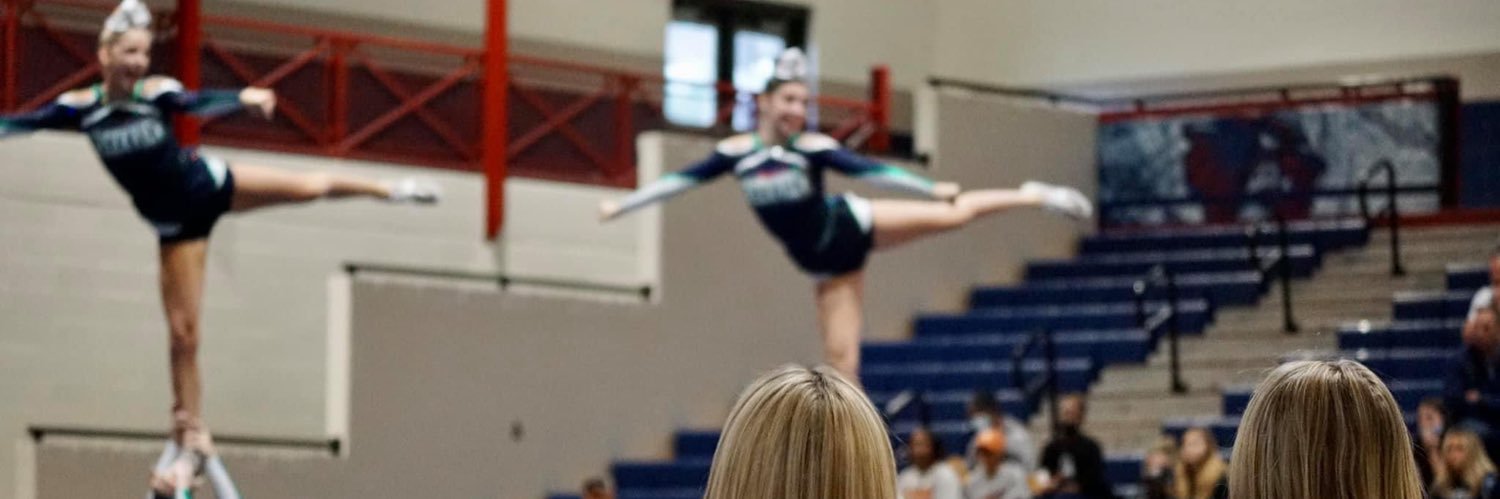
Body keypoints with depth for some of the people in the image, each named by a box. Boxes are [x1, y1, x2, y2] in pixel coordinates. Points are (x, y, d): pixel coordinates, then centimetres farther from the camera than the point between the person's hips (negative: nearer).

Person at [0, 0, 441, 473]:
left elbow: (198, 103, -35)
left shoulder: (157, 92, -17)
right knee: (182, 329, 0)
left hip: (206, 184, 0)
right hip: (174, 224, 1)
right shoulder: (80, 106, -12)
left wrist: (244, 98, -55)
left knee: (311, 185, -3)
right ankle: (187, 423, 12)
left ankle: (388, 189, 25)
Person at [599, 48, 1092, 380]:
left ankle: (1033, 195, 8)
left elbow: (867, 169, -17)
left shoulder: (814, 147, -10)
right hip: (825, 264, 2)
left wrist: (933, 187, -27)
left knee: (955, 211, -10)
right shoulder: (736, 152, -3)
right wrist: (621, 204, -1)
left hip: (849, 227, -1)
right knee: (840, 356, 0)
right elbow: (681, 179, 0)